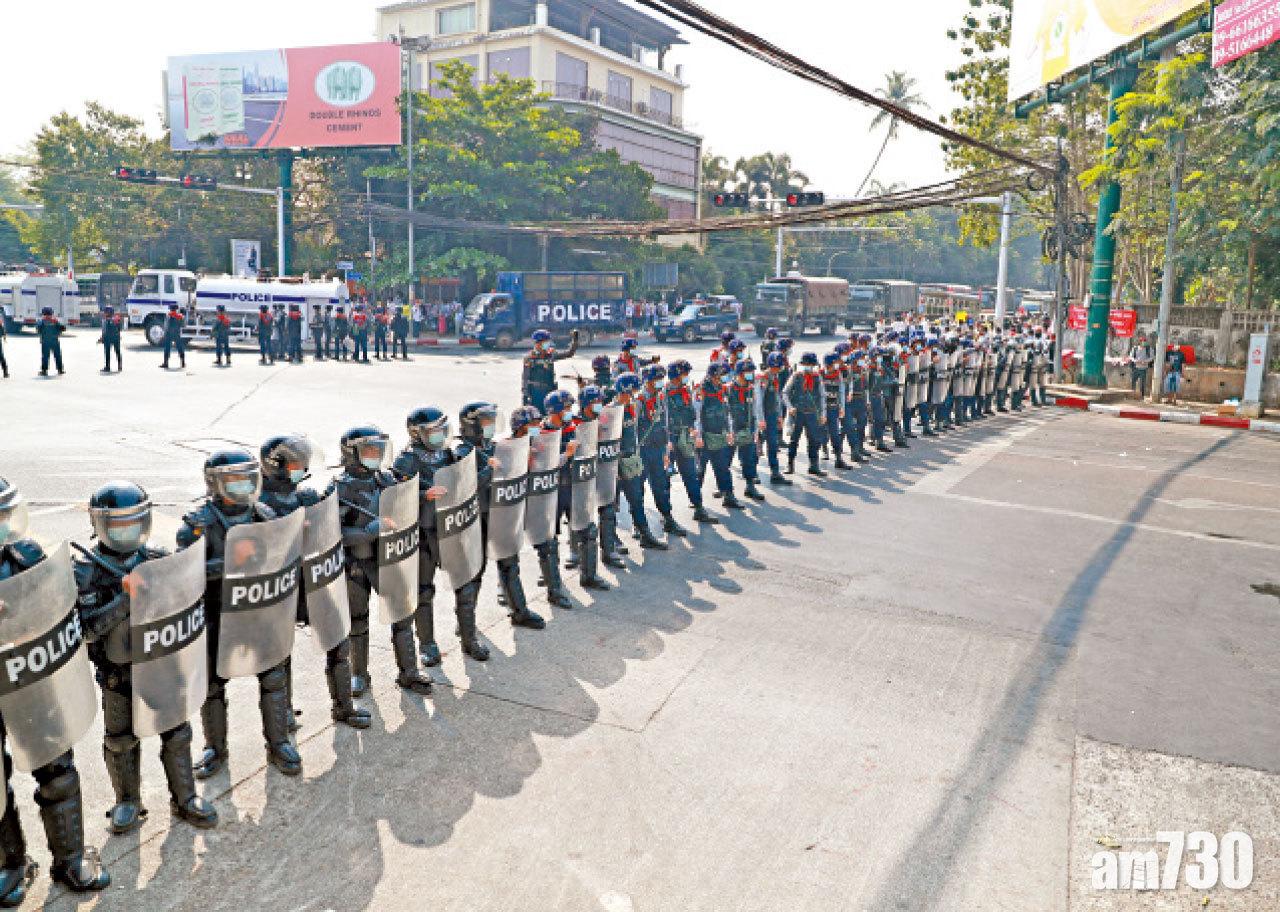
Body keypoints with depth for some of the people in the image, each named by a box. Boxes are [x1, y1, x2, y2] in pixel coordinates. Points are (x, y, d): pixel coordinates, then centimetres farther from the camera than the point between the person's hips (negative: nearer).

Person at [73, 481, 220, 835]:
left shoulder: (158, 560, -3)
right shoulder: (87, 572, -11)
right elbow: (87, 628, -20)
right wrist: (125, 598, -31)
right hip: (118, 673, -2)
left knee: (176, 734, 11)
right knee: (121, 742, 15)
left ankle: (184, 798, 28)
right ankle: (128, 802, 35)